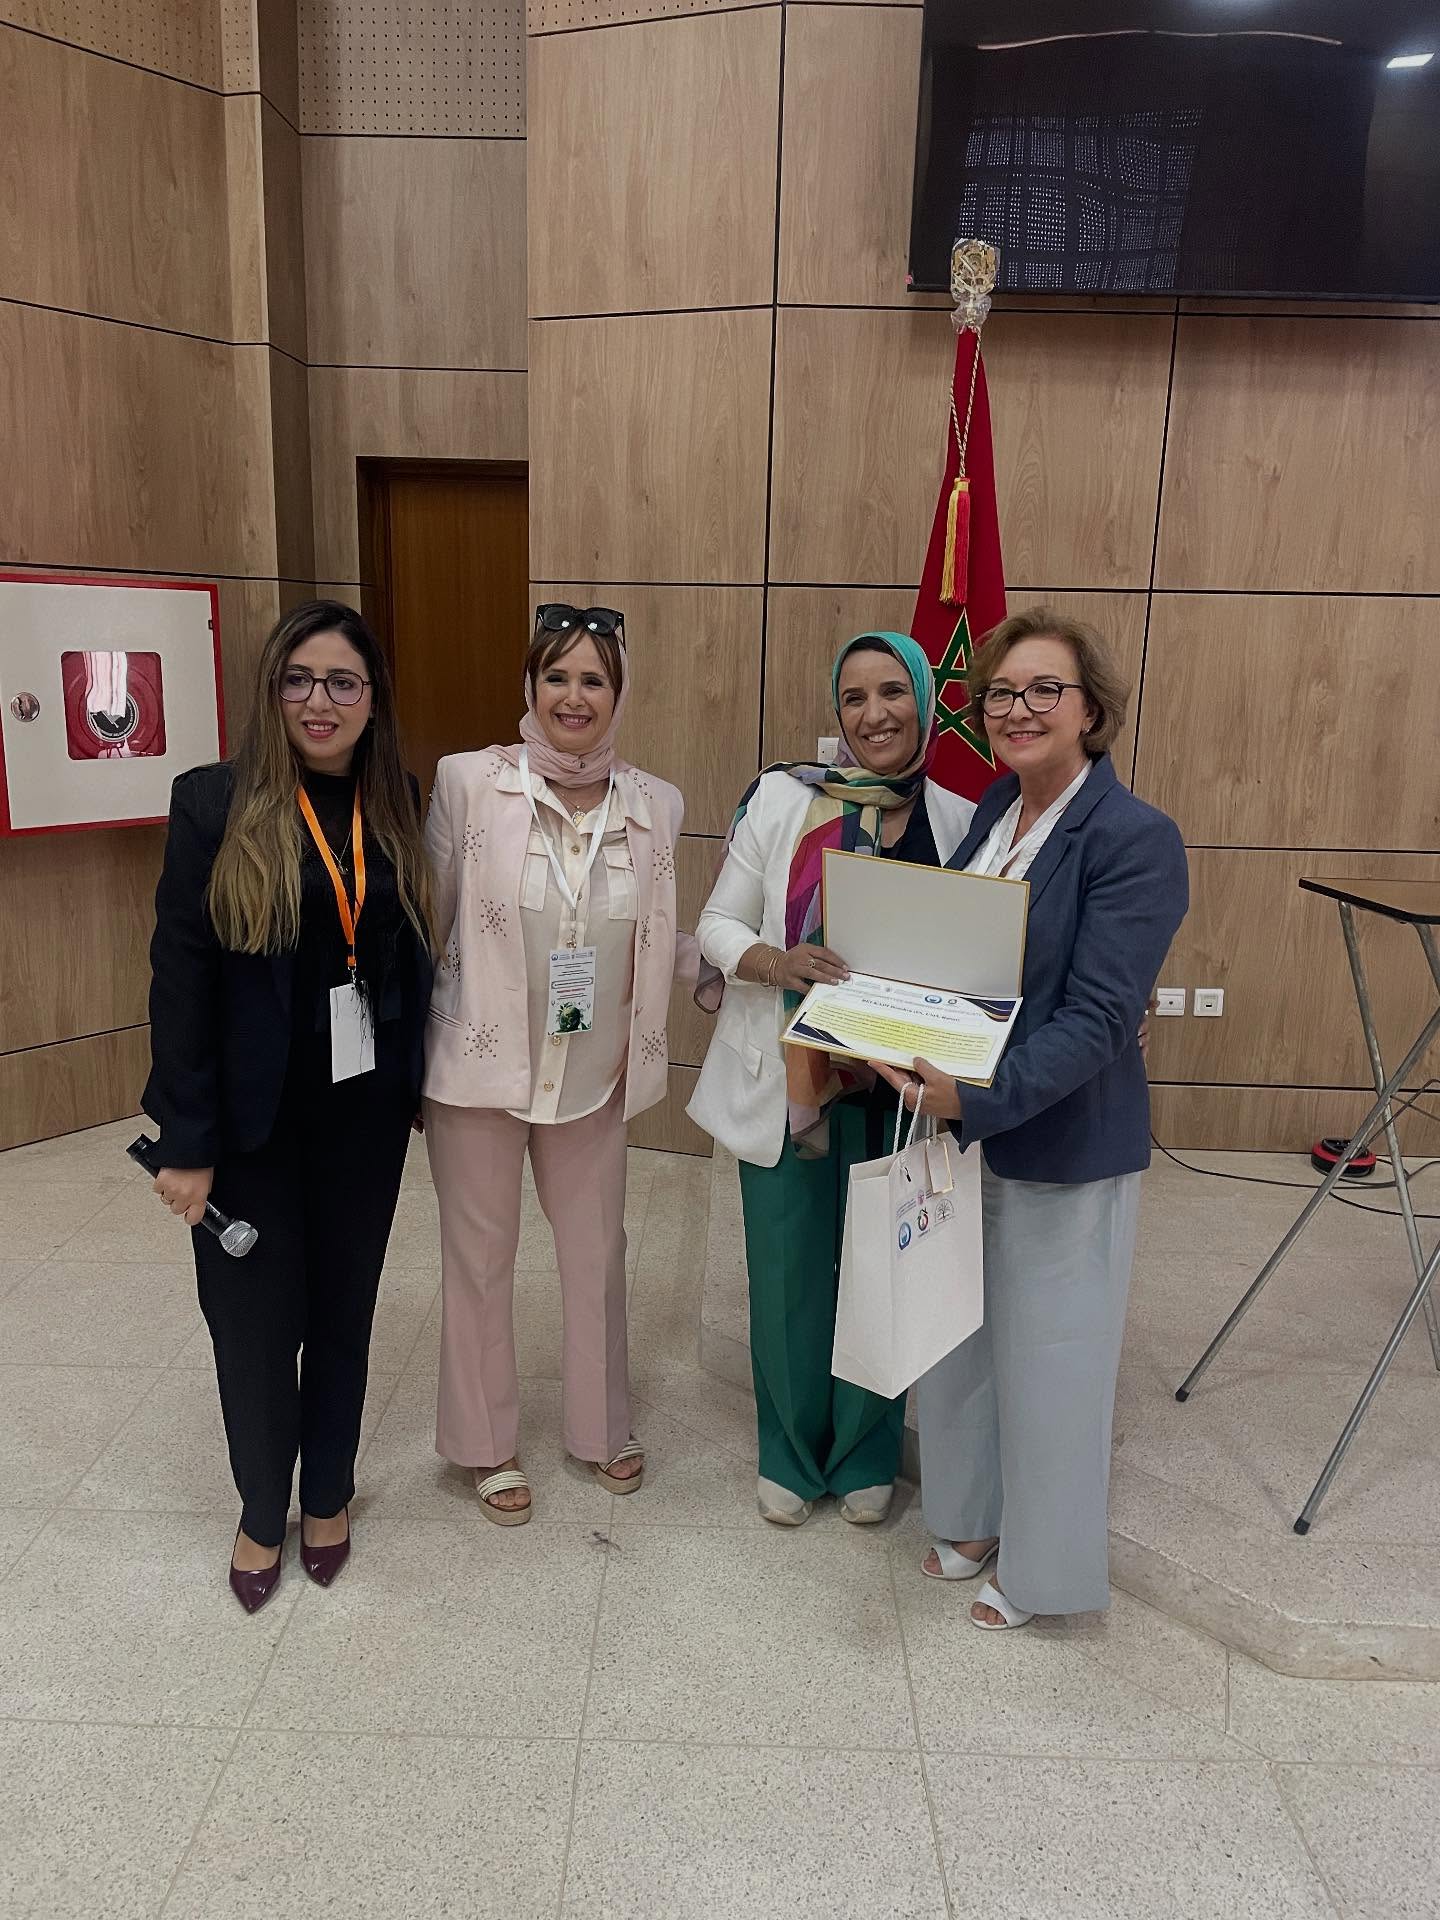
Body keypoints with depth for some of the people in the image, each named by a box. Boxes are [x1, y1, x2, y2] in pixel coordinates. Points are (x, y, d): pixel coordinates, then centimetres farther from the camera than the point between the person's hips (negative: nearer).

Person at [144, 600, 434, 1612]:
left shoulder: (399, 805, 1)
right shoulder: (215, 804, -10)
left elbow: (415, 954, 5)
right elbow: (181, 977, -11)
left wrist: (416, 1085, 1)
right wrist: (186, 1142, -11)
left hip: (365, 1109, 3)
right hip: (255, 1115, -2)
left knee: (344, 1307, 16)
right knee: (256, 1319, 9)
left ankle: (329, 1494, 38)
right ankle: (263, 1510, 35)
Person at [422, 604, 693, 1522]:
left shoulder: (657, 804, -3)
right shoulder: (469, 782, -11)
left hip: (596, 1072, 3)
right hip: (479, 1065, -2)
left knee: (597, 1251, 17)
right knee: (480, 1257, 14)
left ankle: (602, 1425, 42)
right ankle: (486, 1442, 37)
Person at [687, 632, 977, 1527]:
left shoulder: (958, 822, -2)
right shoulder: (784, 797, -6)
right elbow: (718, 924, -3)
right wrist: (778, 962, -23)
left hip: (898, 1088, 1)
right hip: (785, 1080, -1)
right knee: (789, 1273, 10)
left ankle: (867, 1454, 38)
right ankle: (792, 1452, 35)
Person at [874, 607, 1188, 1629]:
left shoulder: (1137, 838, -17)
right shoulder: (989, 815, 5)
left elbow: (1098, 1018, -23)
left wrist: (982, 1100, -33)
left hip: (1064, 1144, -7)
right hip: (958, 1126, 7)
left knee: (1047, 1355, 10)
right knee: (957, 1337, 20)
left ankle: (1045, 1567, 34)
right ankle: (973, 1517, 44)